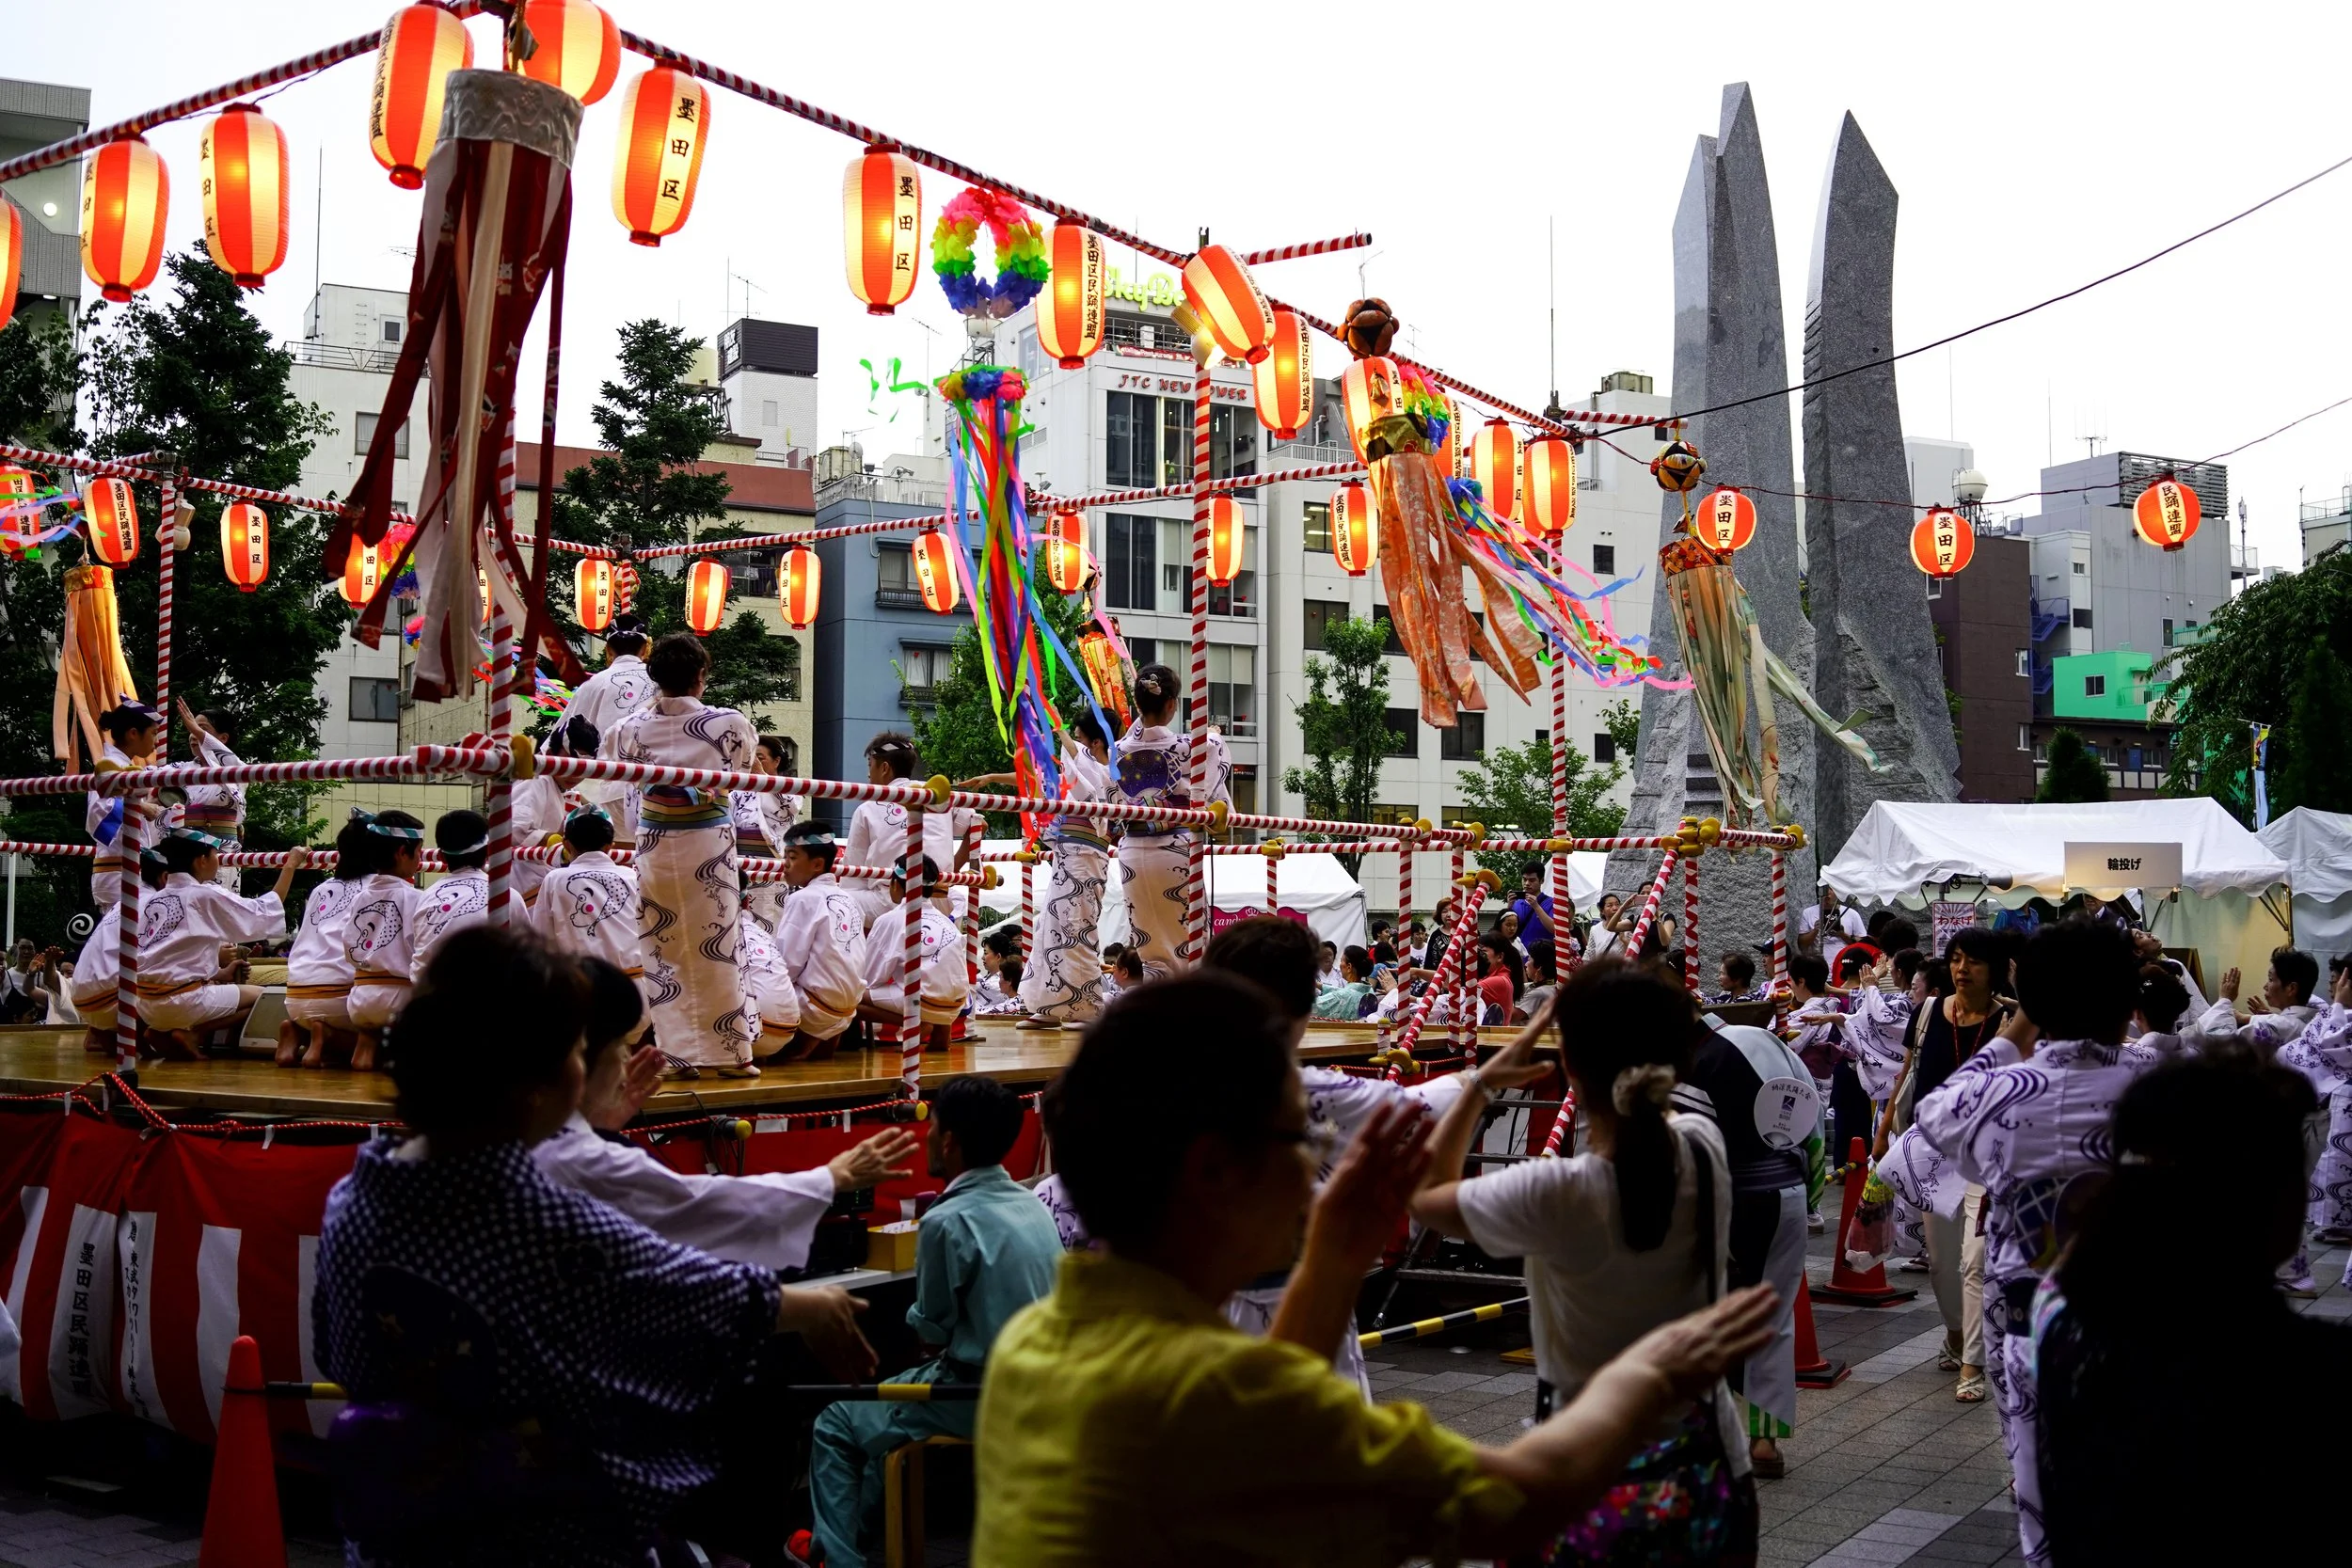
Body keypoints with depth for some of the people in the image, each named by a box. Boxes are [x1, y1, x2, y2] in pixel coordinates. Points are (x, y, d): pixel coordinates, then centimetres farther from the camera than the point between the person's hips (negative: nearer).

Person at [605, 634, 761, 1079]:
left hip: (655, 846, 2)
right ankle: (730, 1052, 12)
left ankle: (678, 1053, 10)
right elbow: (747, 752, 12)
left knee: (663, 950, 9)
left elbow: (609, 748, 17)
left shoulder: (634, 727, -4)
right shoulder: (727, 723, -9)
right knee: (715, 948, 6)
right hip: (708, 845, -2)